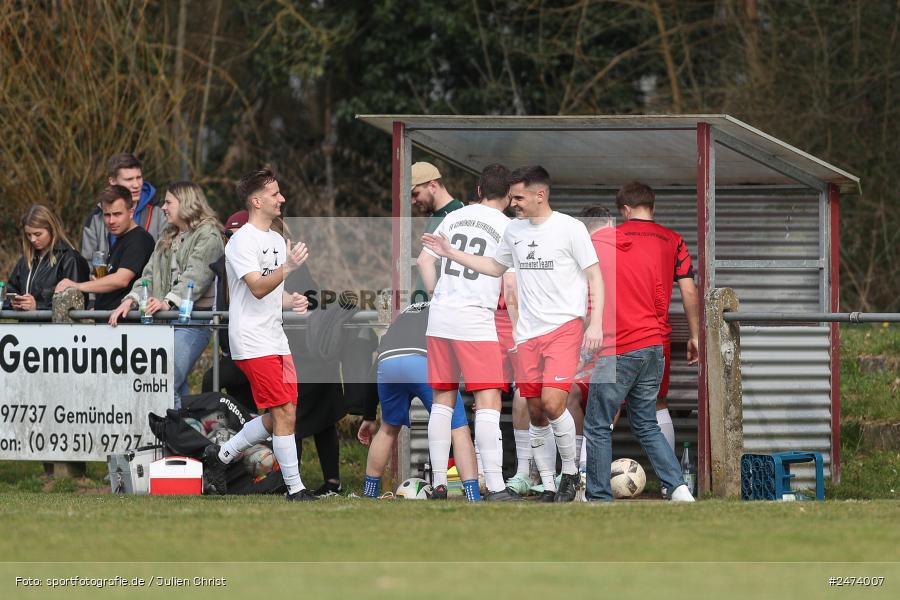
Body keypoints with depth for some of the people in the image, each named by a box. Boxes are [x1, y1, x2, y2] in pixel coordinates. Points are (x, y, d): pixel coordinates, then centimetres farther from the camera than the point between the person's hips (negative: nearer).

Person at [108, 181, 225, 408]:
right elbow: (150, 273, 17)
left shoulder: (208, 235, -3)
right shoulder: (167, 238, 24)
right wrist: (131, 299, -1)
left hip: (193, 319, -8)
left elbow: (196, 275, -16)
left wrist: (168, 301, -28)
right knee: (177, 384, 4)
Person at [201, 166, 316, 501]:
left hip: (276, 340, 9)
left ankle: (220, 456, 22)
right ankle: (295, 488, -8)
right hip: (253, 343, -9)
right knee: (284, 413, -12)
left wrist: (292, 301, 5)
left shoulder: (277, 241, 17)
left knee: (281, 416, 8)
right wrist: (288, 268, -36)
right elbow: (258, 288, -22)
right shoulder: (242, 241, -11)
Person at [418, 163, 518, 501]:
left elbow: (424, 261, 12)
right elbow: (511, 284, -7)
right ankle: (495, 487, -13)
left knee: (443, 400, 12)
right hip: (476, 321, -5)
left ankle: (439, 483, 12)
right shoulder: (507, 228, -2)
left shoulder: (454, 217, 12)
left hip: (439, 319, 5)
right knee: (488, 402, -6)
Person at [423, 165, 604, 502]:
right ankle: (548, 486, 11)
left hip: (564, 326, -6)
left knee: (552, 403, -19)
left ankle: (570, 471, 1)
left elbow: (594, 276, -4)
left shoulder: (570, 228, -6)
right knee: (535, 412, 3)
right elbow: (496, 267, 28)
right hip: (527, 333, 6)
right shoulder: (514, 231, 11)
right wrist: (451, 254, 21)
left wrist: (596, 324, -12)